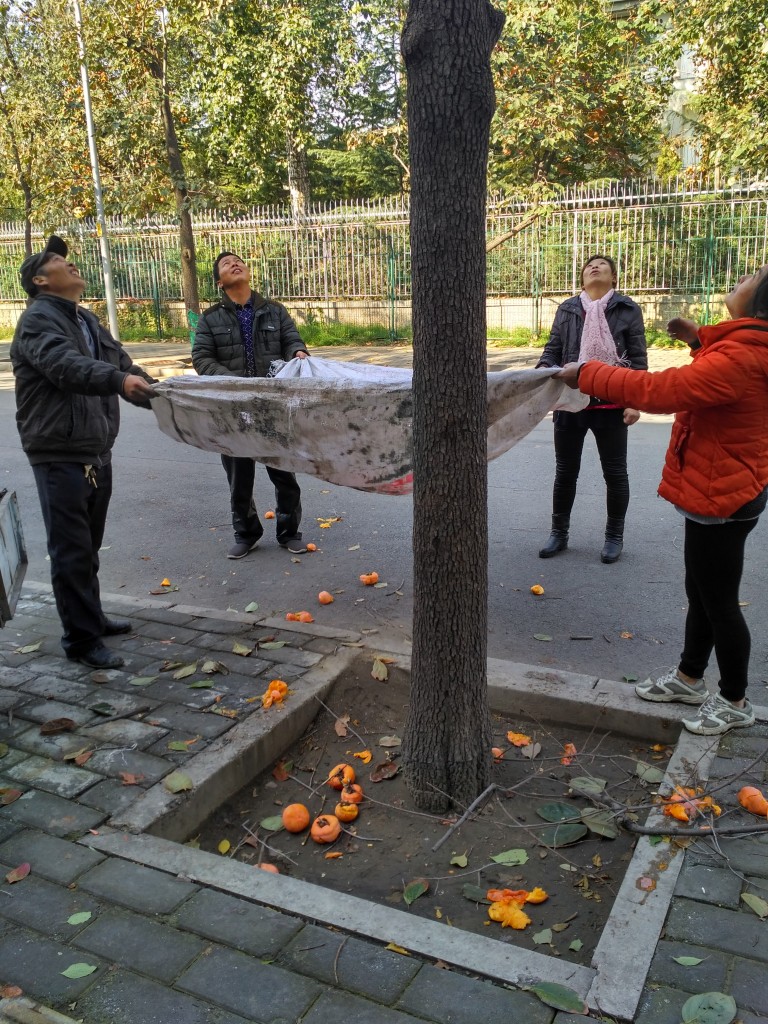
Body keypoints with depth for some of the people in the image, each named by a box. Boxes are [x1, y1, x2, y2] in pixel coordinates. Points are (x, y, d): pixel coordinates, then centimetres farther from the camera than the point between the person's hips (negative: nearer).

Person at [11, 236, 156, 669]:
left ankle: (91, 616, 34)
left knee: (89, 545, 20)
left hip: (98, 452, 9)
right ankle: (82, 639, 6)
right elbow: (66, 366, -30)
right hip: (60, 455, -8)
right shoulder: (37, 320, -11)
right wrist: (119, 379, -45)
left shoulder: (88, 320, 18)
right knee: (72, 550, -3)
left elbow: (123, 365, 17)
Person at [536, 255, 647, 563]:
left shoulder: (628, 309, 1)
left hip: (611, 404, -2)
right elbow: (552, 350, 8)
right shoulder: (566, 309, 8)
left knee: (615, 471, 8)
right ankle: (559, 533, 25)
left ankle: (614, 536, 23)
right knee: (565, 471, 11)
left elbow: (638, 359, 0)